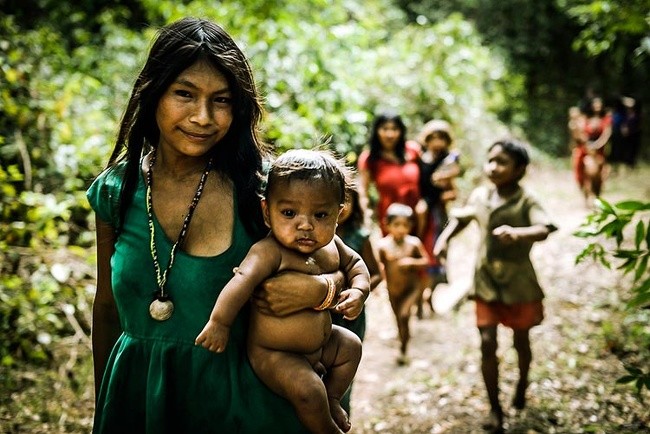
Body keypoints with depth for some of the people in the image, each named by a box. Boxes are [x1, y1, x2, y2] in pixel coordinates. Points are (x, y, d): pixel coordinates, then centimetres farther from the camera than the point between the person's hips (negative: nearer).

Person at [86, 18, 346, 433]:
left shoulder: (260, 186, -13)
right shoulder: (115, 191, -5)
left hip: (239, 398, -2)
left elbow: (341, 267, -1)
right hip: (137, 398, 2)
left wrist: (318, 288, -23)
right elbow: (107, 309, 7)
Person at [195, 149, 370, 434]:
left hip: (319, 342, 9)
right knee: (308, 391, -26)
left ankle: (332, 400, 38)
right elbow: (242, 281, -42)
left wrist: (358, 291, -4)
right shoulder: (270, 252, -31)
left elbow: (354, 263, 14)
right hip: (273, 354, -9)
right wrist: (218, 323, -44)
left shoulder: (331, 246, -4)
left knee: (351, 346, 24)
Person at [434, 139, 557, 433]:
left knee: (520, 341, 17)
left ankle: (523, 382, 48)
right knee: (487, 345, -2)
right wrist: (445, 238, -2)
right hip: (486, 283, 3)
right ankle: (495, 409, 8)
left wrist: (517, 233, -53)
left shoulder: (525, 202, -18)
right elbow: (461, 218, 14)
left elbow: (544, 229, -34)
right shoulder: (479, 196, -4)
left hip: (519, 285, -3)